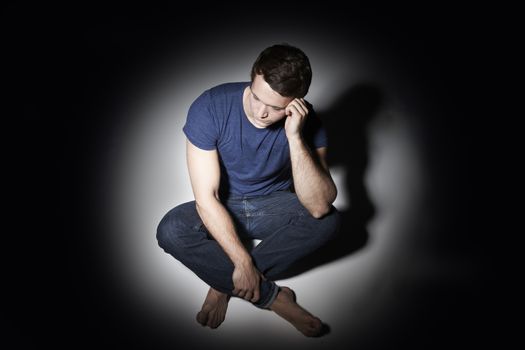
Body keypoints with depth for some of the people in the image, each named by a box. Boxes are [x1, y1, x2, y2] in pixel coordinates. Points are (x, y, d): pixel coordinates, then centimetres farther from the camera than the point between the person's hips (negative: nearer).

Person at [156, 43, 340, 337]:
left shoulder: (306, 122, -22)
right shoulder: (210, 107, -25)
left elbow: (318, 207, -32)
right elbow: (206, 198, -25)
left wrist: (294, 138, -41)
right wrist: (243, 262, -29)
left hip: (274, 205, 1)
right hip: (221, 208, 0)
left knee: (329, 221, -27)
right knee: (170, 231, -29)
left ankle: (224, 284, -17)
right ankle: (272, 297, -18)